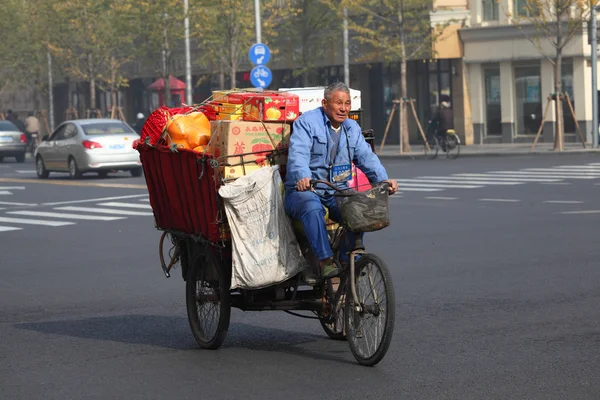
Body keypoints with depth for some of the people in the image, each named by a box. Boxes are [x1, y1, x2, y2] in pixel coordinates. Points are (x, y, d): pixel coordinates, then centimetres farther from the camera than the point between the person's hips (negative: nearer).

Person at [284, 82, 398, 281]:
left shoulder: (352, 128, 15)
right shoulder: (307, 122, -3)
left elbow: (366, 157, 3)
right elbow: (298, 153, -19)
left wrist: (383, 179, -17)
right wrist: (303, 177, -41)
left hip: (338, 192, 5)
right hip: (304, 190, -4)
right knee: (313, 208, -37)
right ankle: (325, 261, -35)